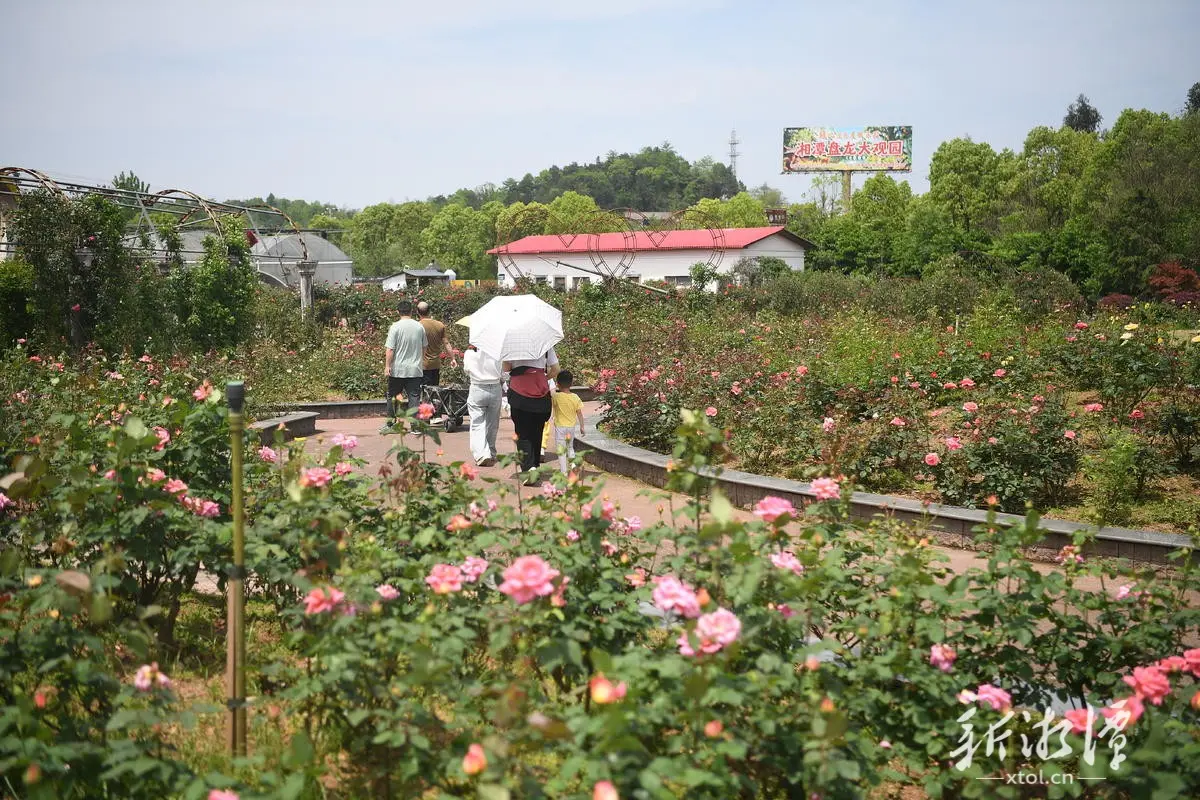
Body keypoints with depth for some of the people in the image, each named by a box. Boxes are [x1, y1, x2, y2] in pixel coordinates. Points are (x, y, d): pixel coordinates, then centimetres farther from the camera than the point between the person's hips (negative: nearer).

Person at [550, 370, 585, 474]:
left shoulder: (556, 397, -17)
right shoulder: (575, 397, -5)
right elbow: (579, 413, 0)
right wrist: (582, 427, 8)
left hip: (560, 427, -4)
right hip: (572, 426, 4)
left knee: (561, 451, 1)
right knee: (570, 447, 24)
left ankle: (563, 472, -1)